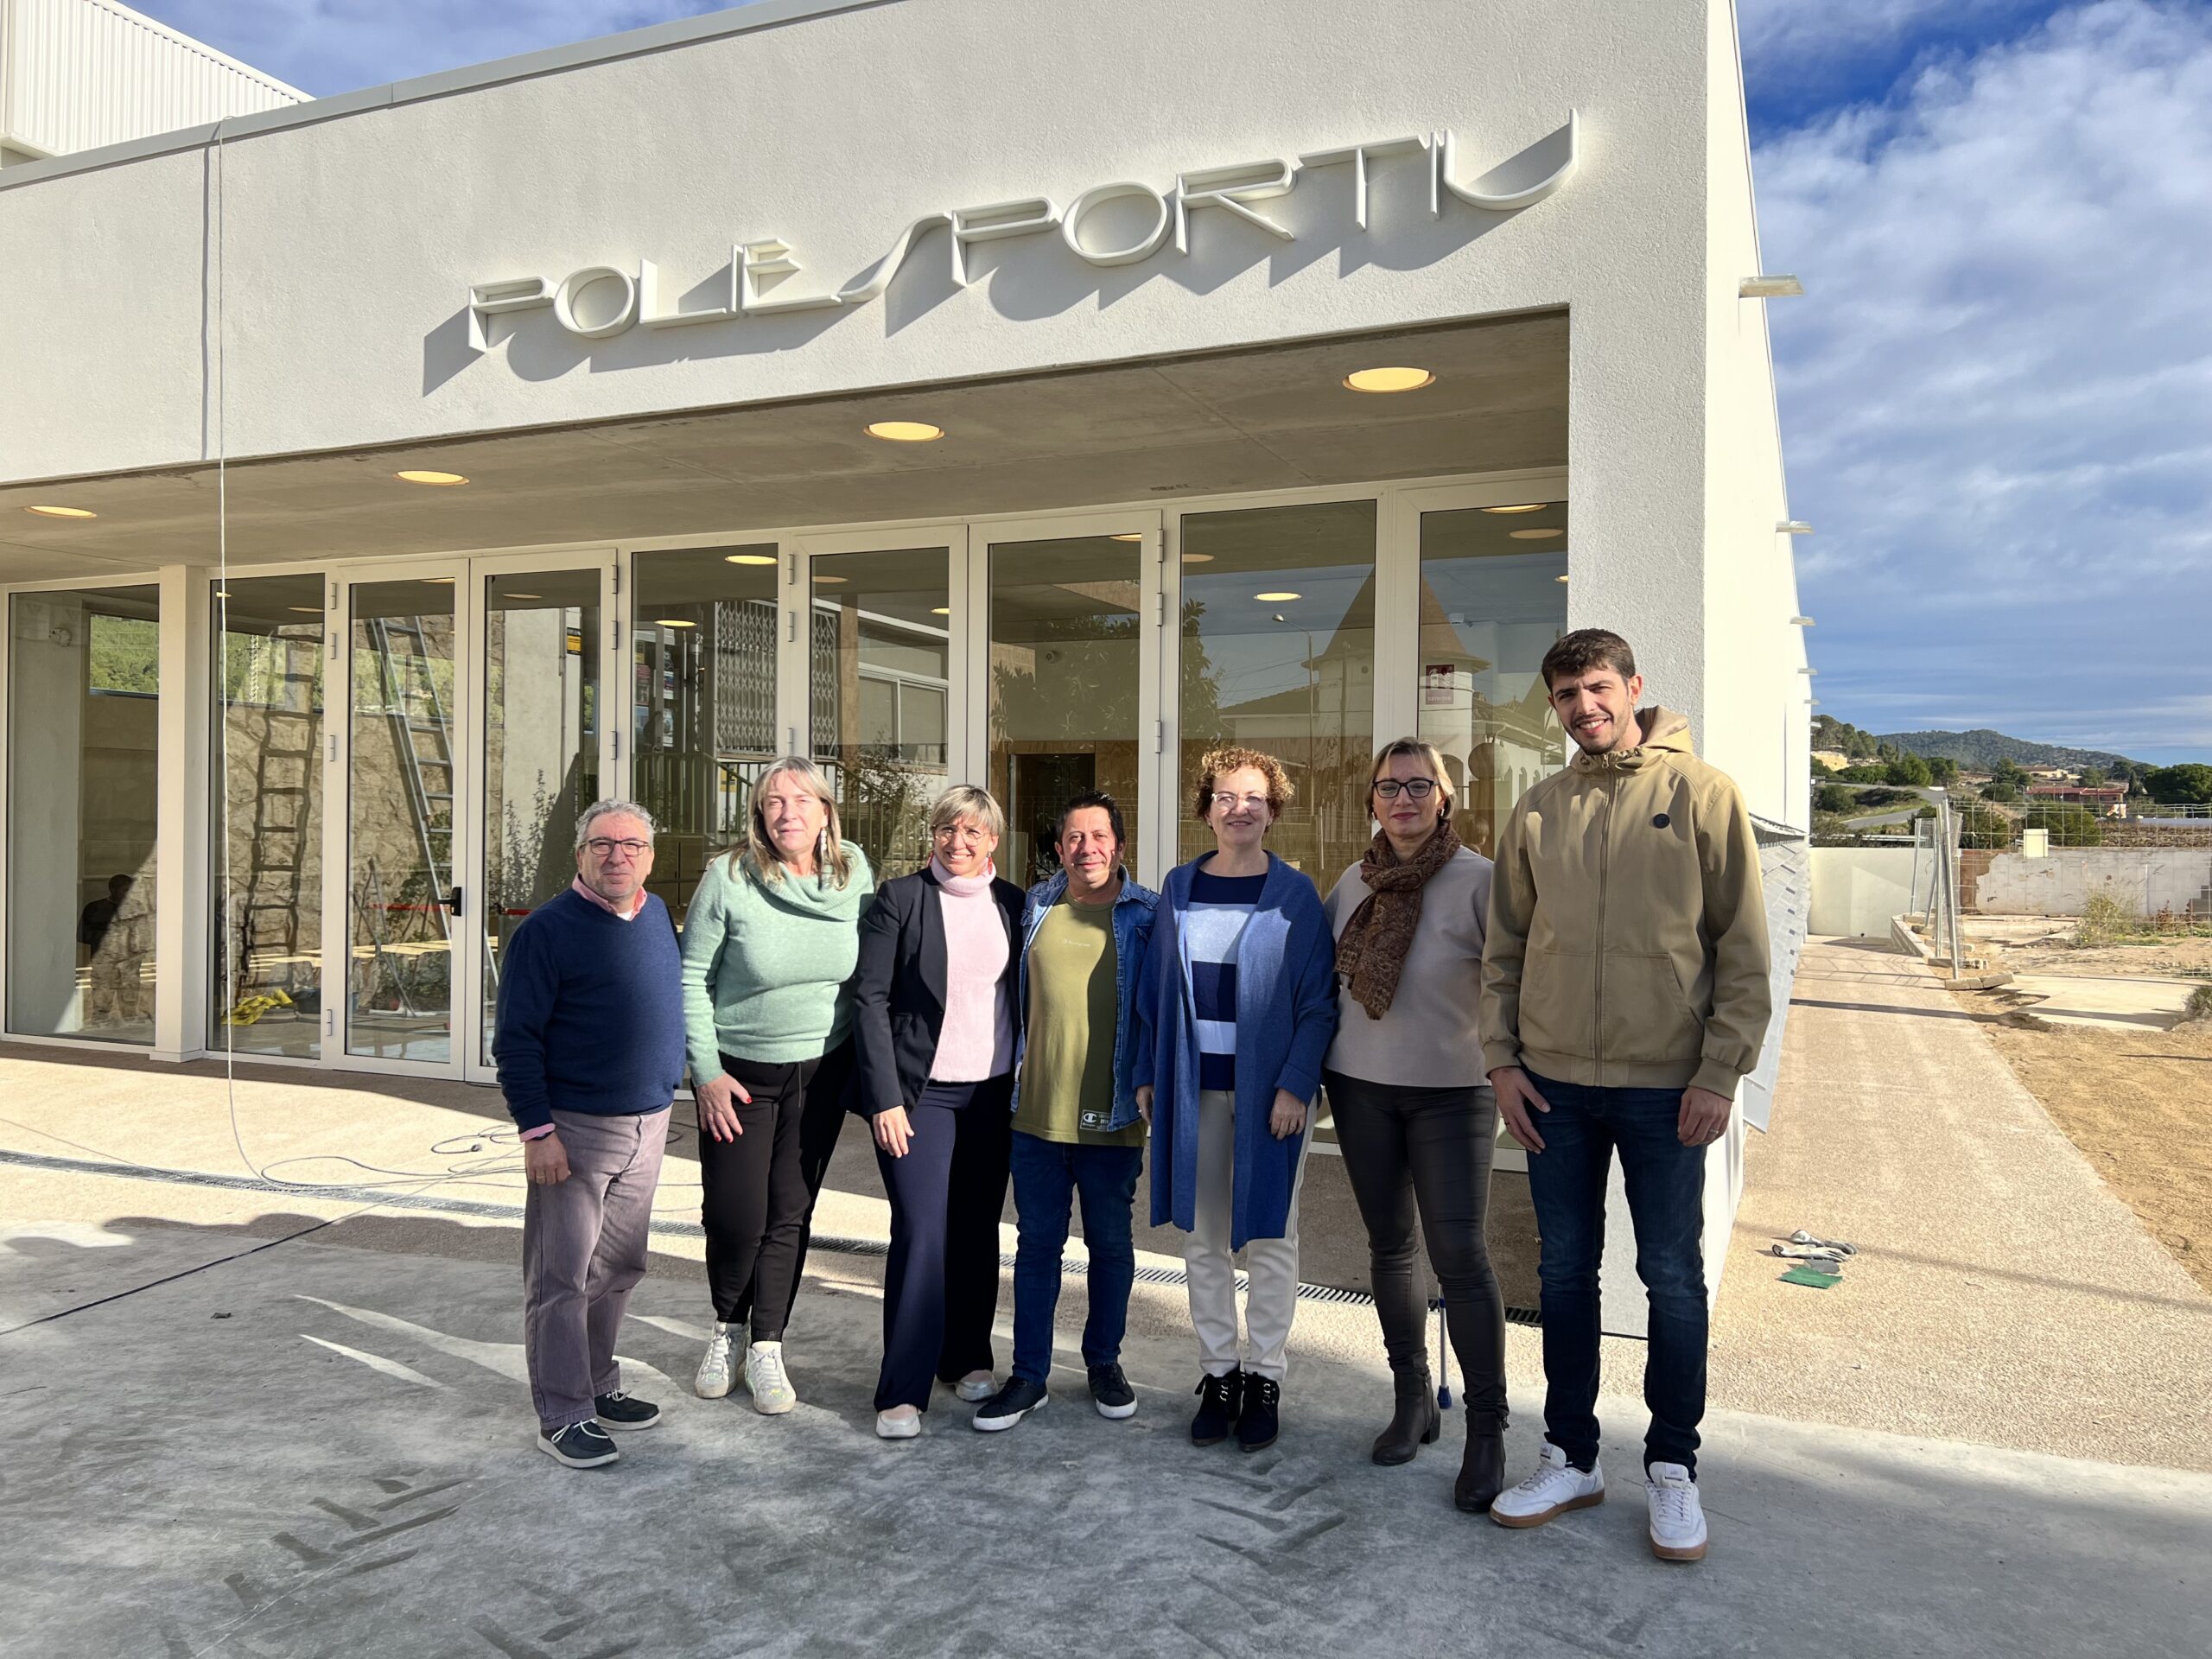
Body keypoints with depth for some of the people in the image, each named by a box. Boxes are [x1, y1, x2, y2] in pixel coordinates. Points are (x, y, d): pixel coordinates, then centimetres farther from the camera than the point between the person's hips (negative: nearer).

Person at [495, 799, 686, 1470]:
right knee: (562, 1278, 1)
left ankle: (598, 1386, 31)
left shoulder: (658, 917, 8)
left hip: (648, 1126, 6)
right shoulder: (547, 930, -10)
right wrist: (537, 1129, -17)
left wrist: (685, 1084, 13)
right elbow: (516, 1038, -11)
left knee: (619, 1270, 16)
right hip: (575, 1130, -6)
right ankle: (563, 1417, 11)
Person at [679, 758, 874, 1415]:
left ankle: (766, 1350, 21)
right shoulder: (728, 879, -14)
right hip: (737, 1071, -2)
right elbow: (692, 978, -7)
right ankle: (726, 1329, 29)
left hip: (822, 1071, 2)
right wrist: (706, 1072, -10)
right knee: (735, 1214, 1)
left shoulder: (855, 873, -6)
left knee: (790, 1214, 7)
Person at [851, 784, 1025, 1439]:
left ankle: (967, 1357, 26)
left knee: (978, 1232, 10)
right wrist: (886, 1097, -11)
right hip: (921, 1091, -4)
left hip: (993, 1092, 4)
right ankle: (902, 1392, 2)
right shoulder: (901, 898, -3)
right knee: (921, 1234, -7)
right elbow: (869, 998, -6)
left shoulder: (1012, 904, 8)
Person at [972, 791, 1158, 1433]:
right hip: (1036, 1112, 2)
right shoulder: (1035, 908, 6)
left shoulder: (1148, 916, -1)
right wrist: (1009, 1078, 14)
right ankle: (1029, 1375, 19)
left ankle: (1104, 1362, 30)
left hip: (1112, 1115, -2)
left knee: (1111, 1243, 12)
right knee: (1037, 1243, 9)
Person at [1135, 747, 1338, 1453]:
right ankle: (1218, 1373, 22)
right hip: (1193, 1087, 3)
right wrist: (1148, 1075, 5)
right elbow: (1156, 989, 9)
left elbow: (1318, 1003, -5)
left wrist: (1296, 1085, -14)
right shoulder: (1179, 888, 6)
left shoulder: (1295, 895, -3)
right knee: (1202, 1237, 9)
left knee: (1270, 1237, 6)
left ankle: (1264, 1377, 19)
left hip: (1268, 1091, -3)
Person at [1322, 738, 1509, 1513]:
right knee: (1389, 1247, 13)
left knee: (1459, 1255, -7)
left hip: (1451, 1092, -4)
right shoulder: (1352, 883, 5)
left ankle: (1486, 1430, 6)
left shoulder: (1479, 880, -10)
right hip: (1361, 1087, 5)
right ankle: (1413, 1398, 28)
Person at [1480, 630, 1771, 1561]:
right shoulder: (1536, 814, 6)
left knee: (1673, 1278, 7)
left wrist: (1721, 1072, -11)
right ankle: (1570, 1459, 26)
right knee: (1565, 1274, 12)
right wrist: (1502, 1059, 1)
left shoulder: (1703, 795, -4)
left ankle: (1672, 1468, 24)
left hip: (1666, 1088, -3)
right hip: (1555, 1084, 3)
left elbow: (1743, 949, -5)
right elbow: (1504, 950, 9)